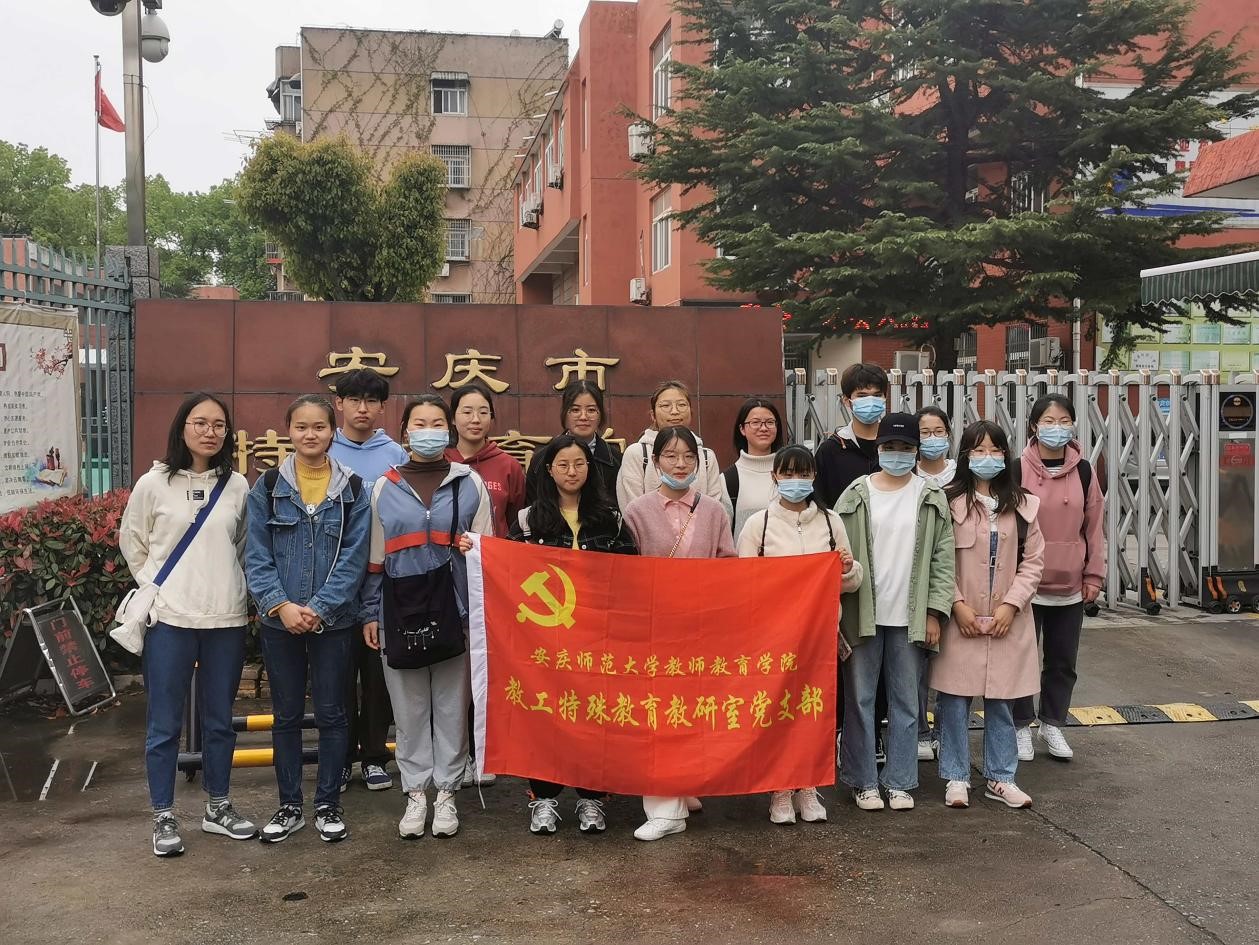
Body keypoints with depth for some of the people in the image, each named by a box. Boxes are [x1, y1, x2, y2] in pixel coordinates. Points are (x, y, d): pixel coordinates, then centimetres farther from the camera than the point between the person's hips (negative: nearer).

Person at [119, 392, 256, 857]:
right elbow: (131, 540, 9)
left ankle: (218, 807, 27)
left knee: (220, 720, 13)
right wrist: (155, 588, 6)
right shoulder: (153, 484, -3)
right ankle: (163, 817, 17)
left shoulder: (237, 486, 2)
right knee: (164, 723, 5)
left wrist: (228, 590, 9)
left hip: (226, 619, 2)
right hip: (169, 619, -2)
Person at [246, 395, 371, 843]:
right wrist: (281, 605, -15)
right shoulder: (267, 487, 2)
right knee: (286, 715, 10)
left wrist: (319, 609, -15)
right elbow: (256, 555, -2)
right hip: (279, 620, 1)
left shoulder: (352, 490, 0)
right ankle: (290, 806, 22)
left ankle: (328, 805, 19)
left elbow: (354, 557, -5)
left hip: (334, 620, -1)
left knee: (331, 714, 6)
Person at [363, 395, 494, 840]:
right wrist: (372, 613, 8)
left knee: (452, 704, 4)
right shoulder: (385, 487, 9)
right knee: (409, 708, 6)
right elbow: (374, 557, 11)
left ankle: (446, 793, 15)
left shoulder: (470, 483, 6)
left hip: (454, 608, -1)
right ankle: (416, 793, 16)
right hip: (401, 610, 1)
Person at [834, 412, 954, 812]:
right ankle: (863, 780, 17)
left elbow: (942, 559, 3)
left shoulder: (932, 498, 4)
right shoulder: (855, 496, 1)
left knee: (905, 702, 8)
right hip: (862, 615, -1)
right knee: (860, 699, 5)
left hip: (910, 618, 1)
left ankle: (899, 782, 19)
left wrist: (934, 612, -3)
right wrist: (835, 610, -5)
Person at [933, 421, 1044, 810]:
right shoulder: (950, 500, -4)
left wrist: (1010, 604, -5)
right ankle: (956, 778, 15)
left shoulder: (1022, 505, 6)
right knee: (955, 700, 2)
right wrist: (957, 604, -11)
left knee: (1001, 701, 10)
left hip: (1007, 620, 3)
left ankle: (1001, 778, 23)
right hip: (961, 618, -3)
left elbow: (1033, 560, 5)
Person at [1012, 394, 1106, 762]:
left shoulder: (1083, 471, 2)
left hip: (1070, 587, 3)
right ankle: (1022, 727, 23)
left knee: (1063, 662, 14)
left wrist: (1094, 576, 5)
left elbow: (1093, 527, 7)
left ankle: (1052, 725, 30)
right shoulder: (1018, 469, -8)